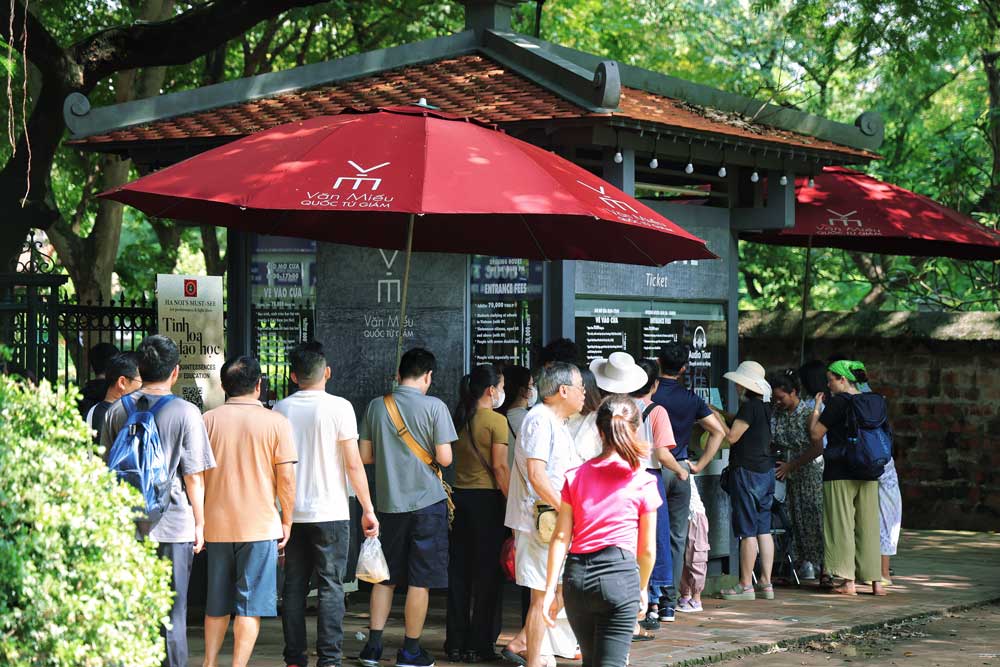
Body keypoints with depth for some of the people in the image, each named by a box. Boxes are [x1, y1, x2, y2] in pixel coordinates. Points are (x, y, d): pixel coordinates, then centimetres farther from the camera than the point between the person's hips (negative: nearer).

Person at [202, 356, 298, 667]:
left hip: (216, 524, 3)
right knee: (250, 606, 1)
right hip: (260, 525, -3)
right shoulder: (276, 422, -5)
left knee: (216, 604, 15)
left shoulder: (208, 420, 2)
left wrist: (198, 521, 14)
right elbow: (287, 478, -7)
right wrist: (287, 521, 4)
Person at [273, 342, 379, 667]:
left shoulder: (280, 409, 5)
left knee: (294, 587, 9)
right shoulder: (339, 407, -8)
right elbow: (353, 464, -9)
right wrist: (368, 509, -2)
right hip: (330, 513, -4)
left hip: (291, 514, 4)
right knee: (330, 587, 0)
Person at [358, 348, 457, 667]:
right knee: (420, 580, 4)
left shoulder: (376, 406, 3)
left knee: (385, 577, 13)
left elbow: (365, 455, 7)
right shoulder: (434, 407, -8)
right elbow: (444, 458, -10)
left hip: (388, 502, 4)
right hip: (426, 501, -4)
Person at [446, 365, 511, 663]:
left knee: (459, 570, 10)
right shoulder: (496, 420, -10)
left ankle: (456, 643, 15)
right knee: (487, 571, 2)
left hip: (460, 495, 6)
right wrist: (513, 504, -12)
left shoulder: (460, 419, 8)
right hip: (487, 498, -6)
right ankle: (479, 644, 3)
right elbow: (500, 467, -15)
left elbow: (451, 457, 9)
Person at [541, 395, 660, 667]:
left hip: (576, 575, 4)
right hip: (619, 573, -4)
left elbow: (561, 537, 3)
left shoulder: (576, 477, 8)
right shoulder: (643, 484, 0)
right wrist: (643, 589, 20)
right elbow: (647, 549, 5)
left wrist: (550, 589, 3)